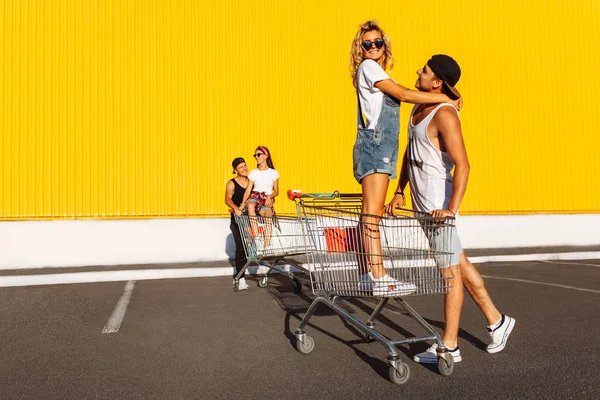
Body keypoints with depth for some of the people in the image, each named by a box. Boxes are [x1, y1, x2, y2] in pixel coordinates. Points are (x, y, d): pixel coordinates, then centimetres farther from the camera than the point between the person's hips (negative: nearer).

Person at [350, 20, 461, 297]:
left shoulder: (378, 72, 27)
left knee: (372, 213, 5)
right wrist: (445, 98, -7)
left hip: (382, 148, 9)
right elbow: (403, 94, -9)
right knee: (372, 213, -15)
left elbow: (398, 97, 16)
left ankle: (366, 274, 8)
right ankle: (379, 277, -18)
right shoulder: (367, 67, -1)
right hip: (374, 144, -9)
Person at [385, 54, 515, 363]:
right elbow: (409, 154, 19)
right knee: (459, 264, 17)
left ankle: (449, 346, 13)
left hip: (439, 204, -9)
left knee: (451, 271, 2)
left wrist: (451, 209, -32)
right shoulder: (419, 107, 11)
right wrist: (399, 191, 16)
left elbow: (462, 165, -25)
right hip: (422, 202, 9)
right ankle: (496, 321, 32)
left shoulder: (444, 114, -17)